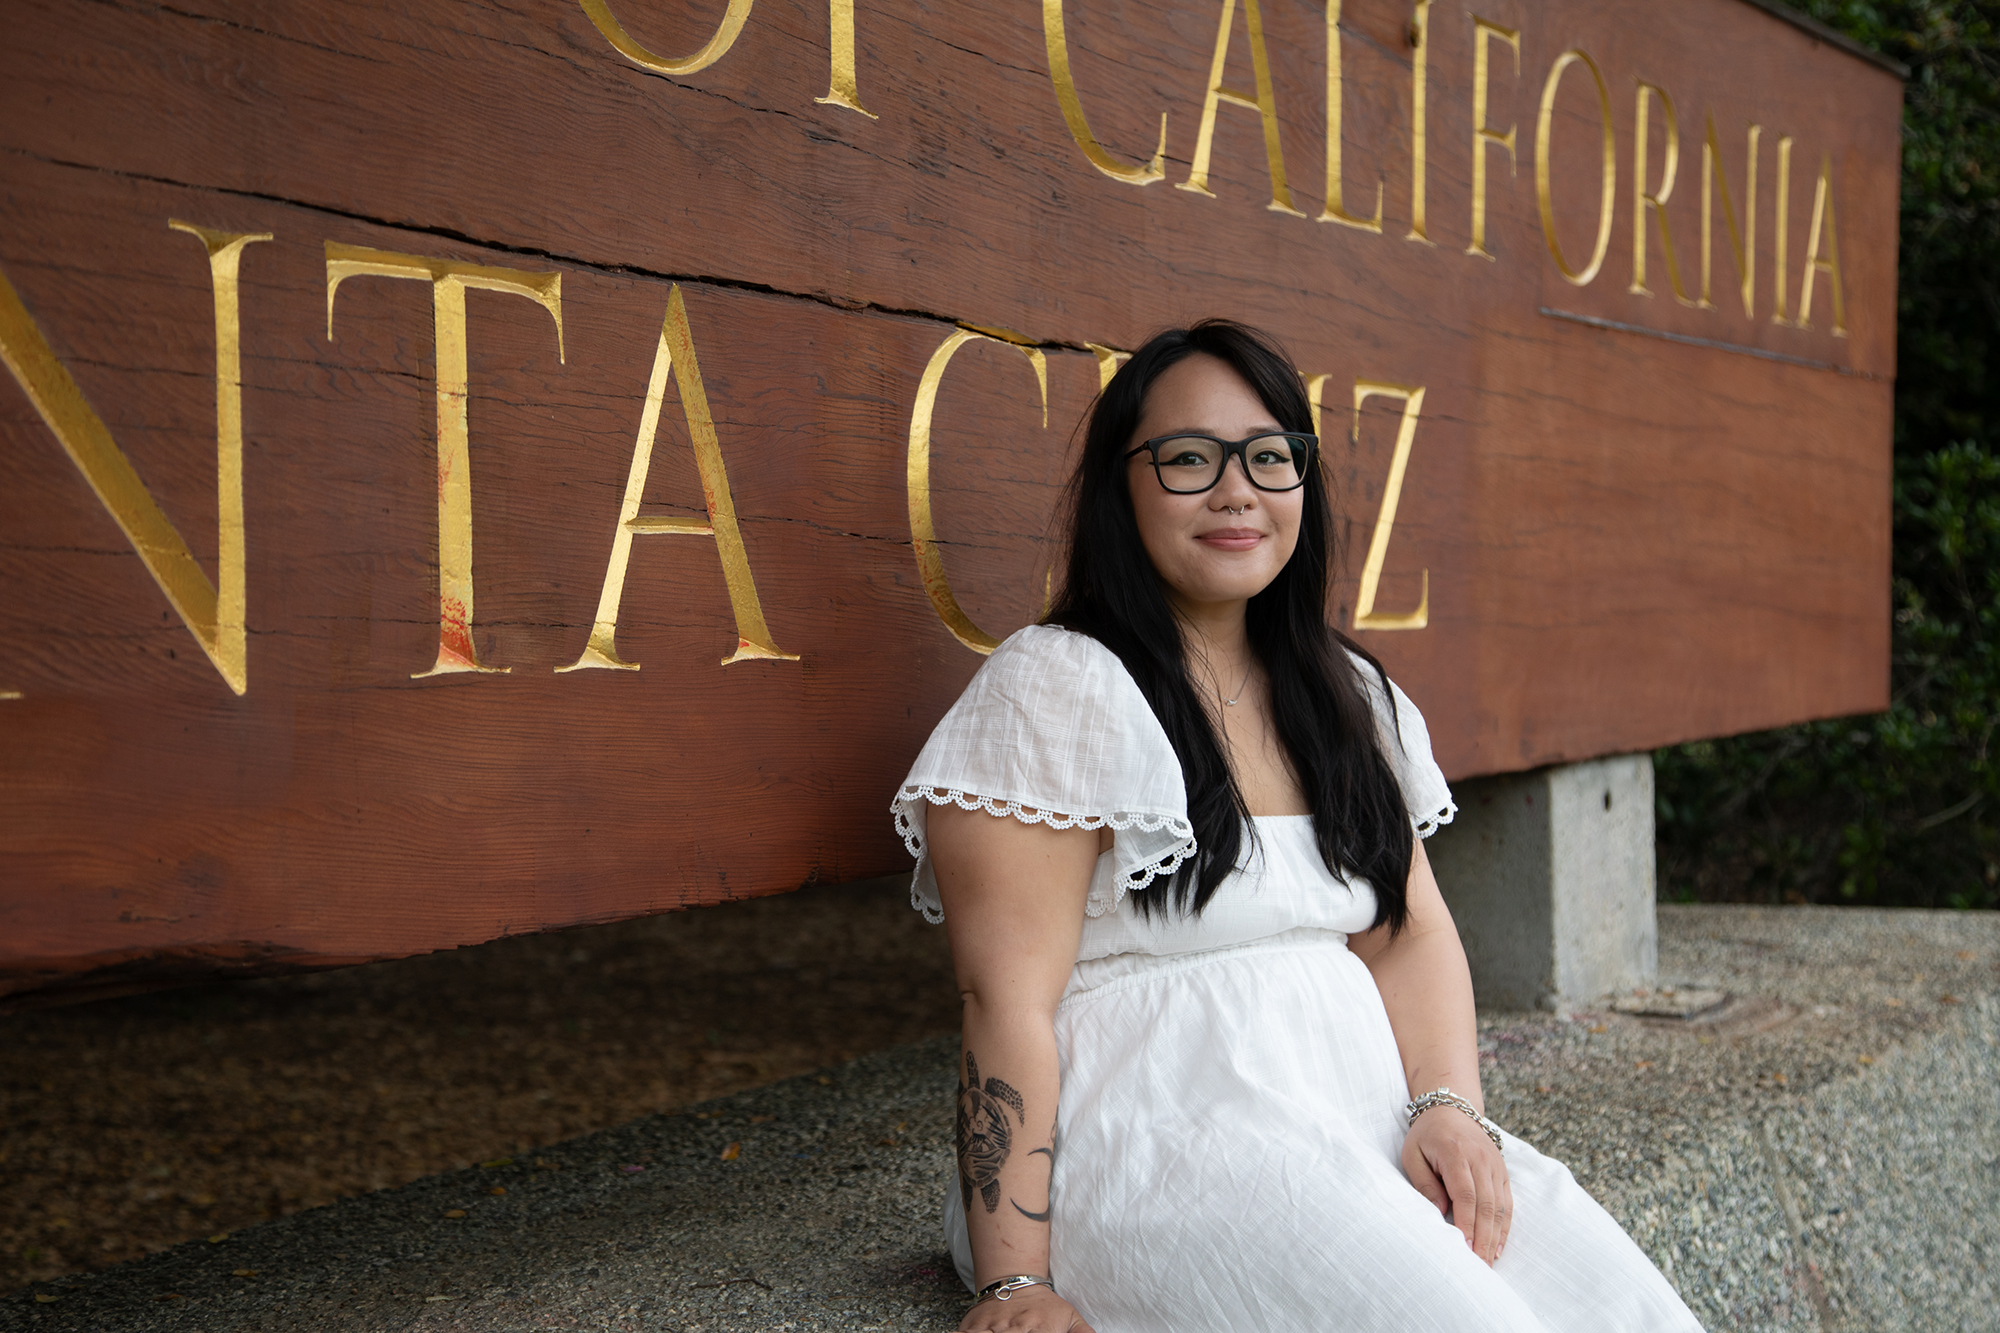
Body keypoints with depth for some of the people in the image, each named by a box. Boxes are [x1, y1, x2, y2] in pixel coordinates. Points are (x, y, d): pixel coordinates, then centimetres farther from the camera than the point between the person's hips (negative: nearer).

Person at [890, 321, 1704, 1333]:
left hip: (1364, 1117, 6)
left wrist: (1446, 1104, -7)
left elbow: (1411, 933, 13)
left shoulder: (1350, 697, 17)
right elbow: (1008, 999, -12)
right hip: (1151, 1130, -6)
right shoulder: (1054, 691, -6)